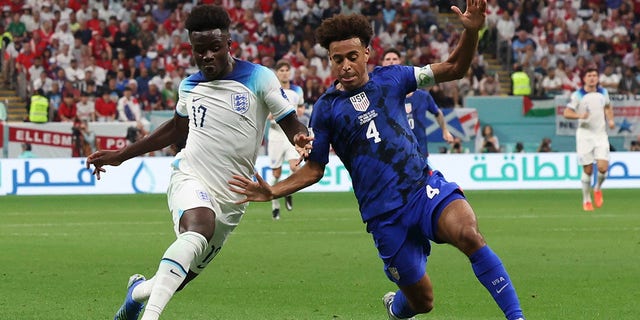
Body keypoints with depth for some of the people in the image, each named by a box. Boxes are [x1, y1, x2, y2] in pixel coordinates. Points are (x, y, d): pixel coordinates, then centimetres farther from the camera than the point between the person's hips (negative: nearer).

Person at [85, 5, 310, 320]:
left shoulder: (258, 78, -3)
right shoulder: (189, 86, 8)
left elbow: (291, 123, -3)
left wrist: (302, 139, -29)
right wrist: (121, 155, 29)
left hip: (231, 199, 0)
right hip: (190, 179, 0)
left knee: (179, 279, 4)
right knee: (199, 228, -36)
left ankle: (138, 292, 39)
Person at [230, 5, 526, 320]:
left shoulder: (390, 78, 6)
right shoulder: (325, 109, 2)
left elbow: (453, 68, 8)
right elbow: (313, 169, 8)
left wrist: (471, 31, -10)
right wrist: (272, 191, -7)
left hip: (426, 187, 1)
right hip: (384, 214, -1)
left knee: (468, 234, -31)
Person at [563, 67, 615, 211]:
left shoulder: (603, 92, 6)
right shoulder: (577, 95, -6)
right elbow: (567, 113, -10)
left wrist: (610, 120, 7)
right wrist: (580, 115, -28)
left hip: (601, 134, 3)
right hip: (584, 135, -2)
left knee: (603, 167, -12)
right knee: (587, 170, -1)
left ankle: (597, 189, 19)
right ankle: (586, 200, 16)